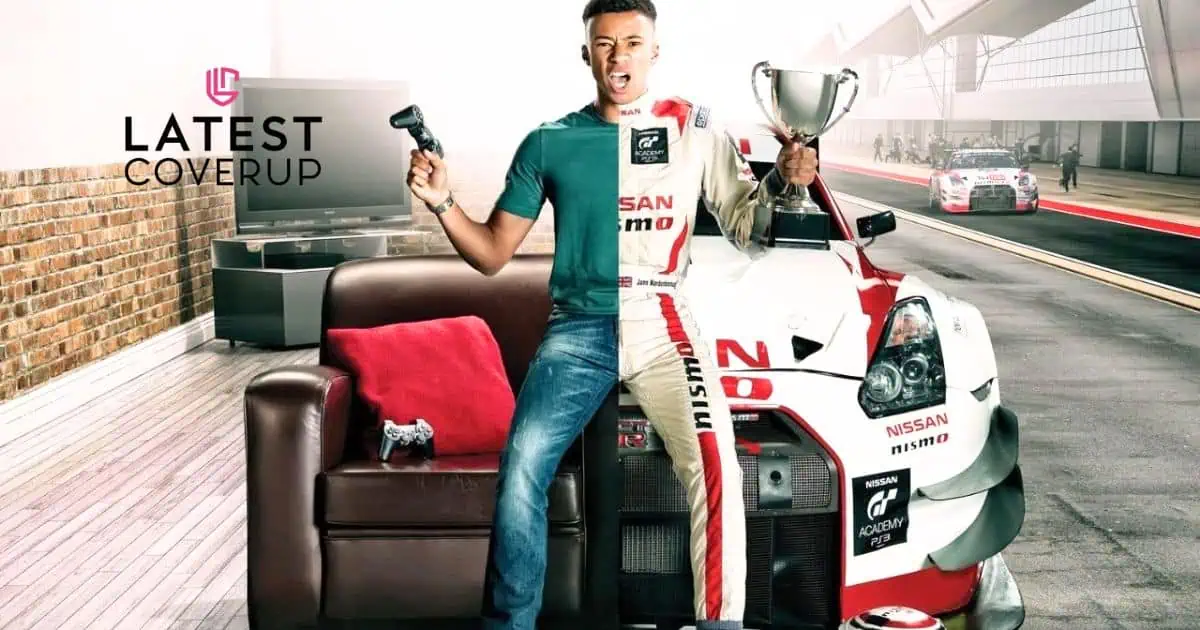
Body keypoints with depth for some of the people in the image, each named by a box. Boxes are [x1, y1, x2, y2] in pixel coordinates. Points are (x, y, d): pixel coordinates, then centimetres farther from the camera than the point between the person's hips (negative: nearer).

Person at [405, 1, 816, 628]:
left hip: (663, 324, 0)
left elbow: (746, 226, 8)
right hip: (577, 329, 1)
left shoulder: (695, 129, 8)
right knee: (521, 468, -19)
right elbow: (493, 253, 11)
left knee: (715, 467, -22)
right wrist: (442, 201, -5)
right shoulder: (549, 142, 9)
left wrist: (779, 182, -11)